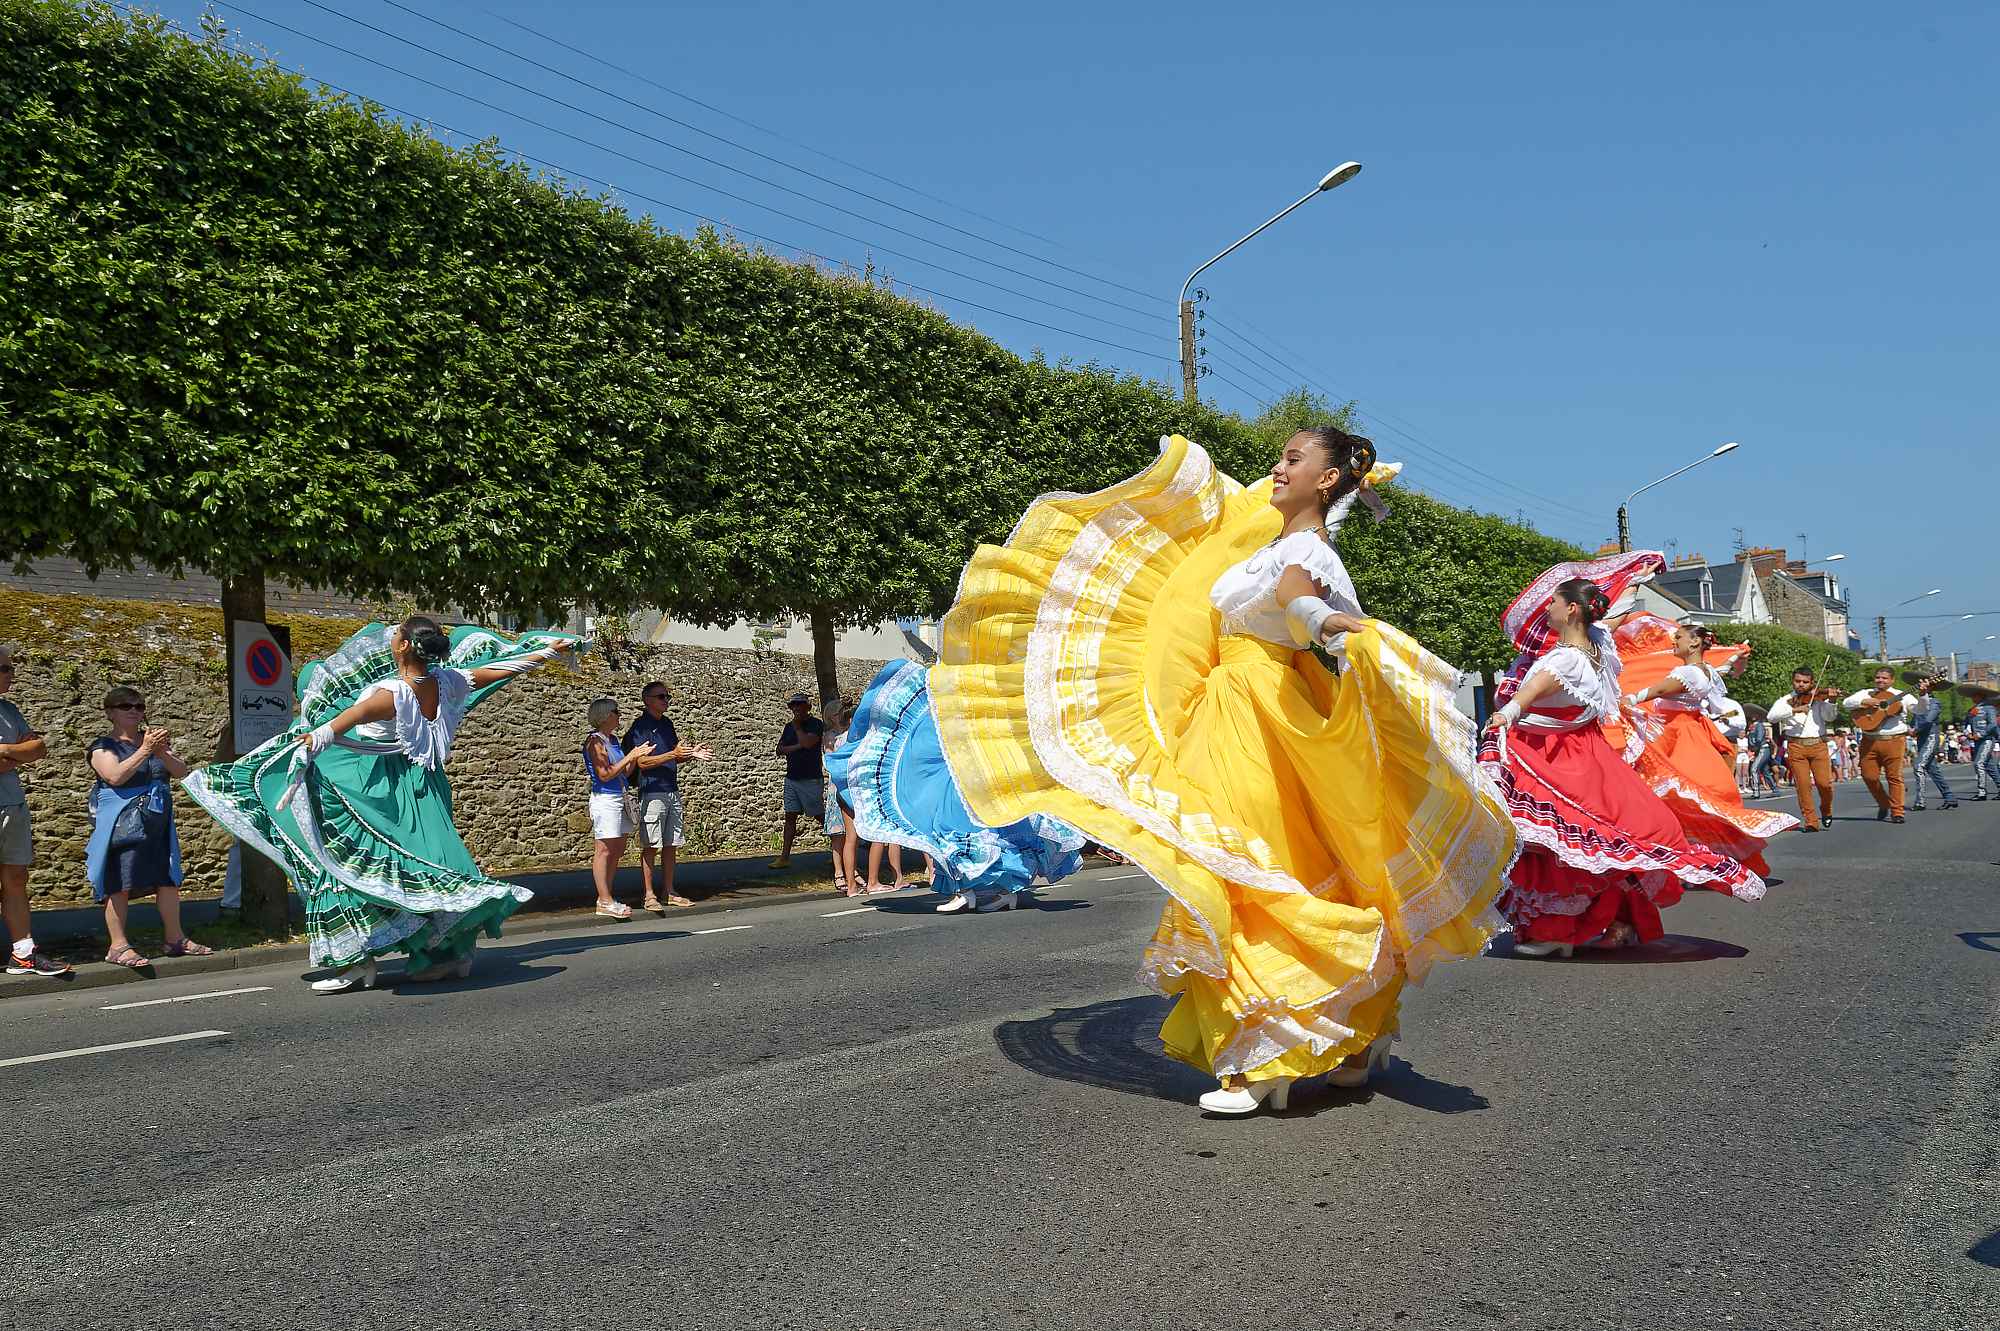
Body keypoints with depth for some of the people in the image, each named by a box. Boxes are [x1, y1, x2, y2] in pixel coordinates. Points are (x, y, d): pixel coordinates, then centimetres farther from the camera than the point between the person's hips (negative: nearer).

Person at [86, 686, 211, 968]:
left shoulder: (154, 739, 14)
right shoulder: (103, 747, -1)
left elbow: (181, 772, 3)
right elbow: (116, 776, -19)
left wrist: (162, 752, -15)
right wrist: (145, 750, -24)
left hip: (159, 824, 6)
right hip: (122, 825, -5)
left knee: (169, 880, 7)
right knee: (120, 886, -5)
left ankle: (176, 939, 15)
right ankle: (118, 947, 1)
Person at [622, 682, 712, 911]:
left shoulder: (667, 724, 16)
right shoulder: (639, 726, -7)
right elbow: (642, 762, -15)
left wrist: (691, 754, 4)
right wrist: (673, 754, -23)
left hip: (672, 791, 7)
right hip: (652, 793, -7)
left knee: (671, 845, 9)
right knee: (650, 846, -4)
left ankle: (668, 892, 16)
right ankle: (649, 896, 0)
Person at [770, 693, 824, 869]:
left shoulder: (816, 724, -5)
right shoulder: (789, 726, 14)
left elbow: (808, 742, -22)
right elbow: (780, 750, 7)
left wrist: (797, 726, -9)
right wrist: (797, 747, -10)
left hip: (811, 779, -6)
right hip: (791, 778, 6)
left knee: (820, 816, -2)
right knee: (790, 816, 2)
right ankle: (785, 857, 1)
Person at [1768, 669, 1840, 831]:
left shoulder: (1819, 698, 10)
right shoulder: (1786, 700, 9)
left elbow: (1829, 717, -4)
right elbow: (1771, 716, -8)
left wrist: (1831, 701, -20)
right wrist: (1794, 710, -20)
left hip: (1818, 745, 0)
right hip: (1796, 746, 0)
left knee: (1824, 783, -8)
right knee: (1802, 785, -4)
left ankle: (1826, 811, 21)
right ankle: (1810, 822, 4)